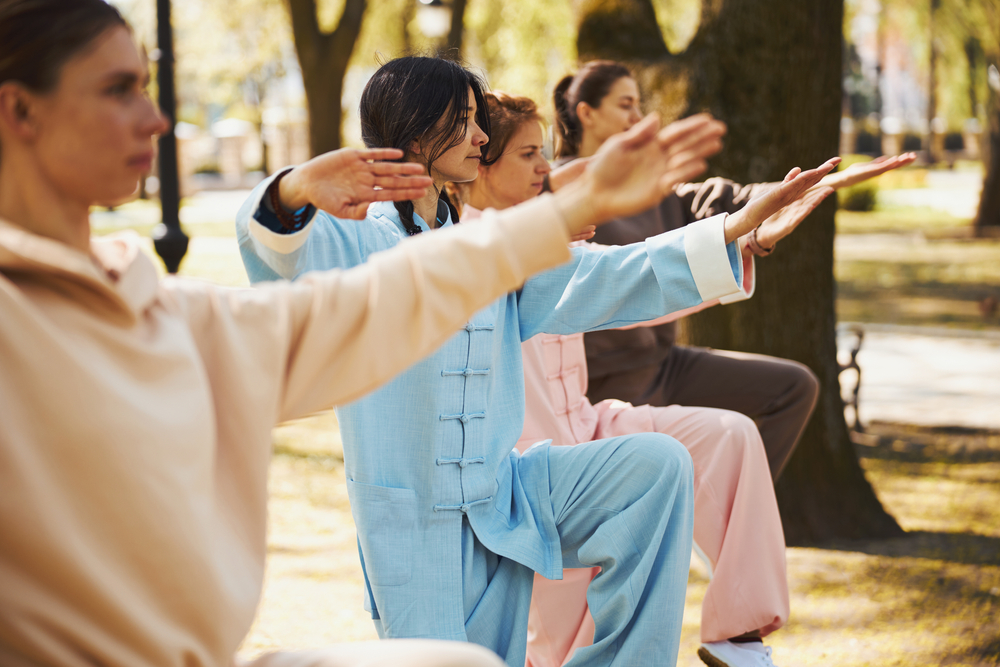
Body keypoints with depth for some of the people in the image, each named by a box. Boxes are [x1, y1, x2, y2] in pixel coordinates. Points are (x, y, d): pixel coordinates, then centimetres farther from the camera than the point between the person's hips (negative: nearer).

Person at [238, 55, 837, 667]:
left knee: (658, 463, -13)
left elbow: (598, 280, 11)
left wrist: (743, 226, 3)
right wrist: (300, 191, -51)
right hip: (409, 518, -5)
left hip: (502, 495, 5)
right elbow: (280, 252, -24)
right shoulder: (354, 243, -4)